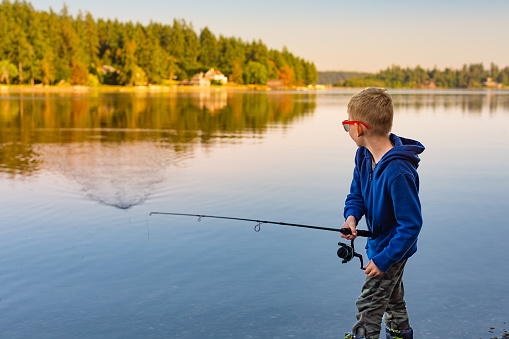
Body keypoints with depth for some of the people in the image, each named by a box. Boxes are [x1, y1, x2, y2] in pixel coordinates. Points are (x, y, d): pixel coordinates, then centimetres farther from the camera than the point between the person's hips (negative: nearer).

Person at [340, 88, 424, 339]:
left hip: (394, 248, -9)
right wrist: (352, 216, -15)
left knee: (369, 304, -2)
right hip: (378, 241, 9)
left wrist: (384, 259, -27)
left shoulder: (398, 173, -36)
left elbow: (411, 224, -30)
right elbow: (357, 193, 7)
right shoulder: (364, 155, -8)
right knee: (392, 297, 27)